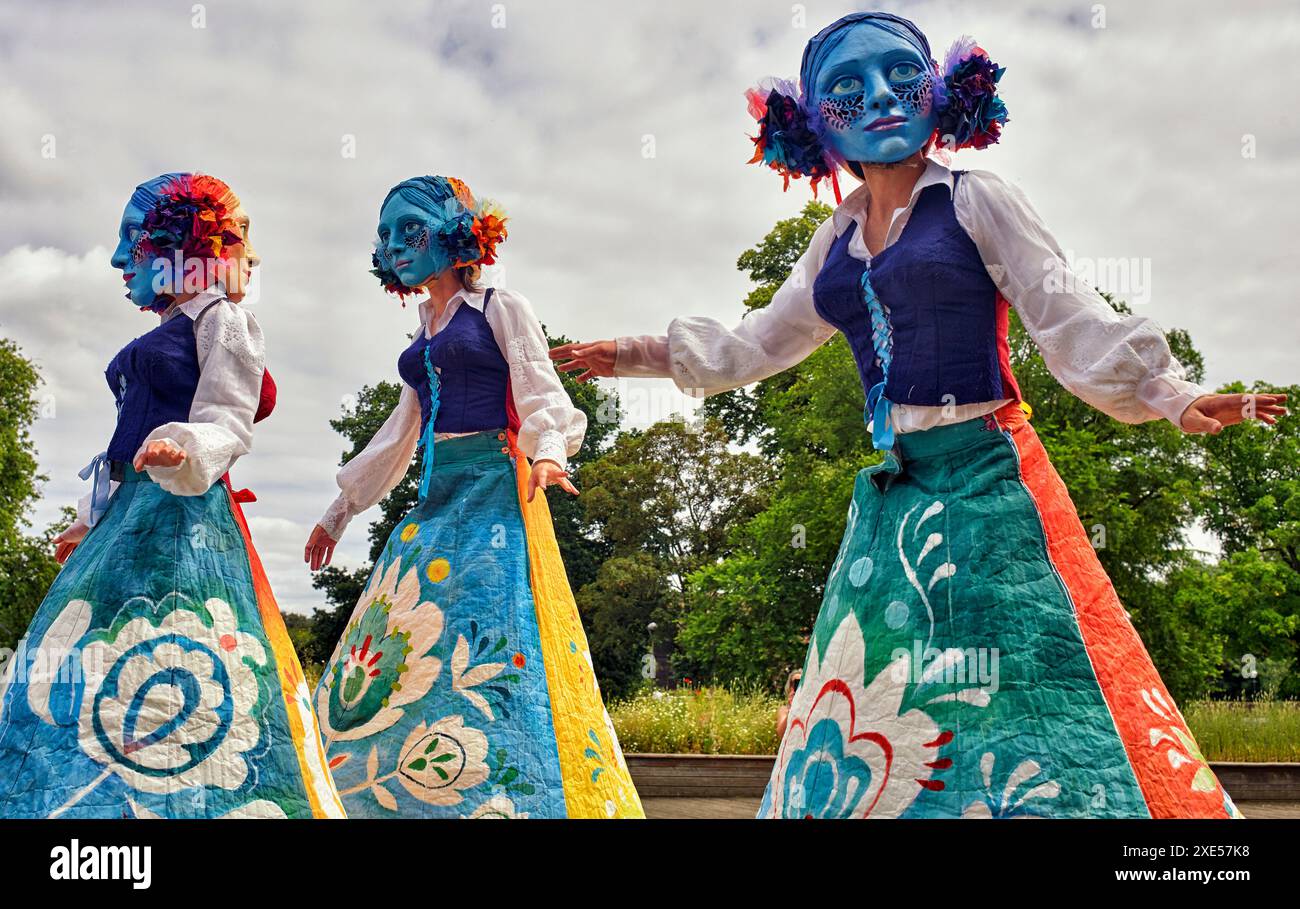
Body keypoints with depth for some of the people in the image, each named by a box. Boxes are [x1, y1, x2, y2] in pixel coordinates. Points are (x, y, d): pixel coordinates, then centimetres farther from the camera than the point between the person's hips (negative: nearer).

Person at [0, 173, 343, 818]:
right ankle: (94, 796, 9)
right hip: (130, 512, 9)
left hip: (183, 513, -9)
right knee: (89, 664, 5)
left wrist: (183, 451, -33)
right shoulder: (162, 334, 22)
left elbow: (227, 424, -12)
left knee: (171, 660, -16)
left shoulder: (220, 319, -2)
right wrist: (94, 521, 27)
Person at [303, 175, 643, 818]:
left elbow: (540, 392, -6)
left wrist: (547, 451, -28)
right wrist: (341, 510, 30)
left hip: (494, 488, -7)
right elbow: (401, 431, 28)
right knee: (397, 652, 0)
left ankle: (512, 799, -17)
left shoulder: (501, 308, 4)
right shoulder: (423, 339, 22)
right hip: (434, 501, 7)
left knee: (486, 646, -18)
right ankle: (389, 791, 5)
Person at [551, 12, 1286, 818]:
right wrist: (637, 354, 25)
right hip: (891, 496, 5)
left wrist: (1170, 395, -20)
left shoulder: (977, 203, -1)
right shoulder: (837, 244, 14)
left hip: (984, 481, -5)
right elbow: (758, 344, 25)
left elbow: (1070, 319, -6)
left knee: (1013, 690, -11)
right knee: (872, 702, 8)